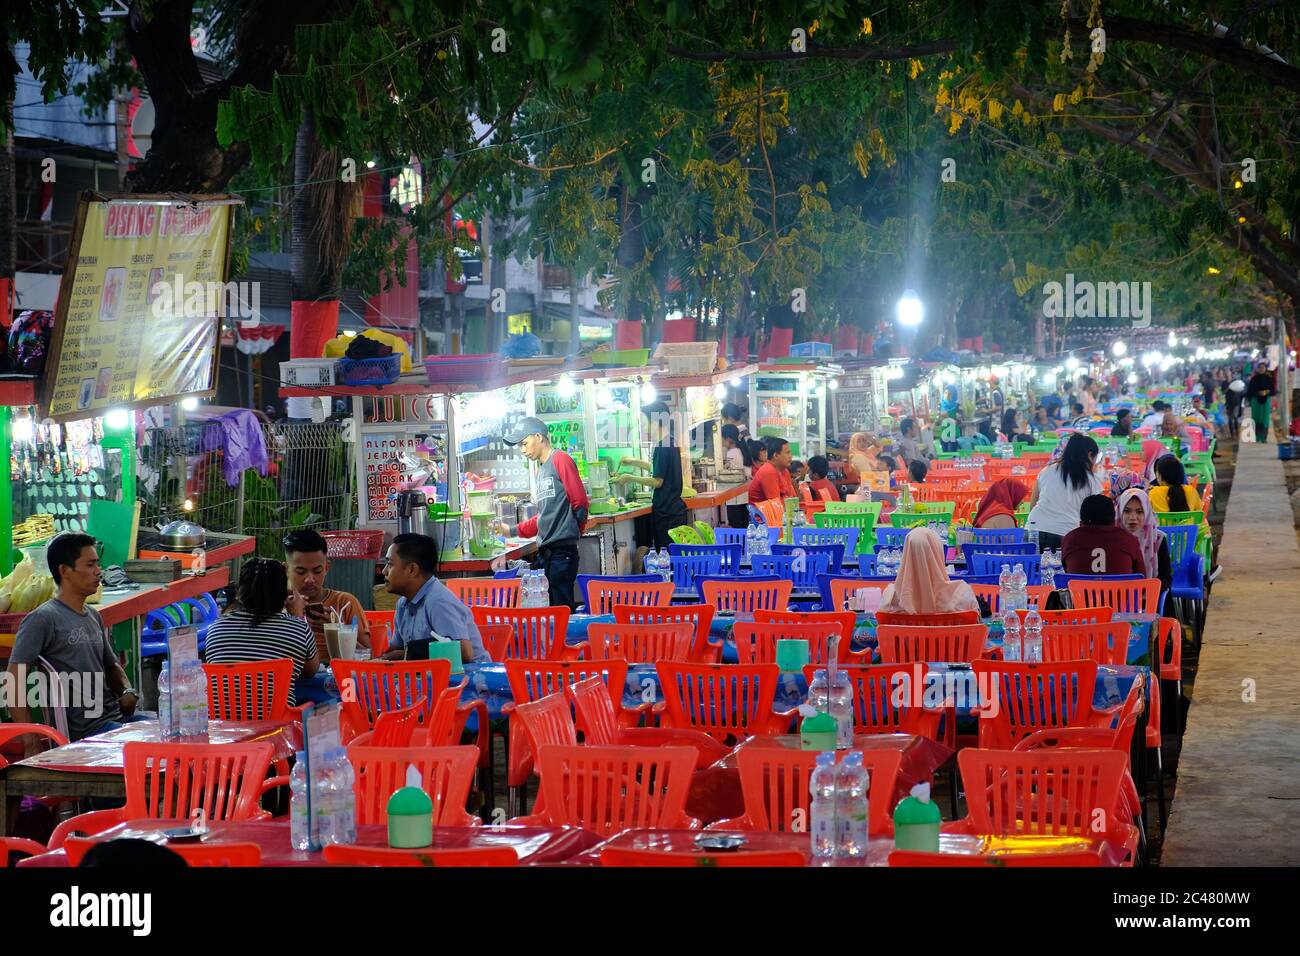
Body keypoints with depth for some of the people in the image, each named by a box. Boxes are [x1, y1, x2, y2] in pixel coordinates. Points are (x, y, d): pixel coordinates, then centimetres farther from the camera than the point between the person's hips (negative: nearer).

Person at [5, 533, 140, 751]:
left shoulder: (94, 617, 18)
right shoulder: (43, 619, -7)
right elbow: (14, 682, -13)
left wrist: (128, 692, 7)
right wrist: (31, 744, -18)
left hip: (117, 716, 8)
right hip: (84, 730, -8)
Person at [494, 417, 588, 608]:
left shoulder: (560, 460, -6)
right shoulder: (541, 470, 20)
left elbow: (579, 501, -10)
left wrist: (573, 531, 2)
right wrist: (513, 530, 17)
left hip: (562, 550, -8)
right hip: (544, 552, 8)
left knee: (562, 606, -9)